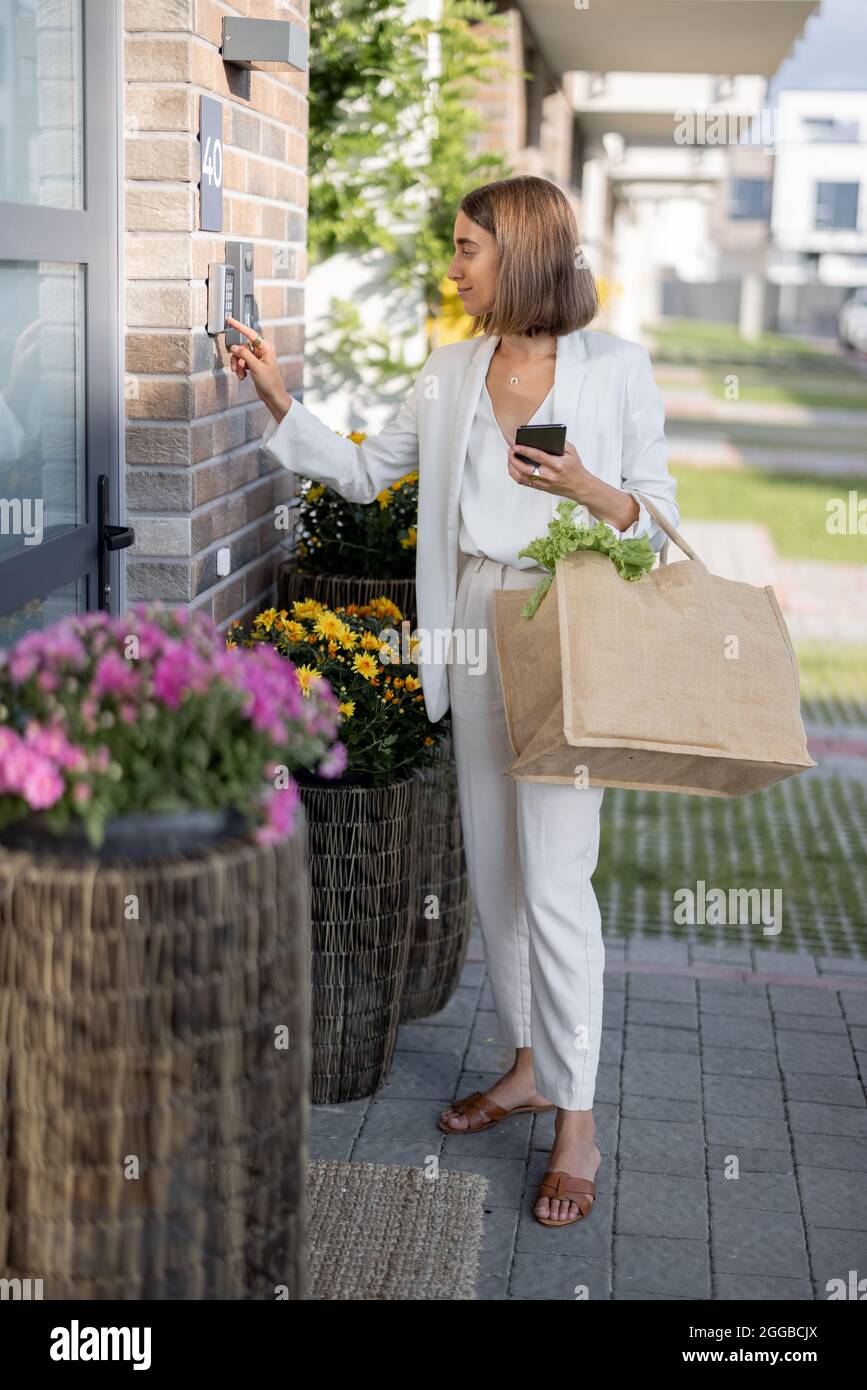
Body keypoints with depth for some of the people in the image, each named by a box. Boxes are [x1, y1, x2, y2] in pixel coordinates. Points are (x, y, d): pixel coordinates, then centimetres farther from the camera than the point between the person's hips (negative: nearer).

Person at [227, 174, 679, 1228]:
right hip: (476, 630, 6)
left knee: (554, 881, -7)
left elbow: (660, 518, -2)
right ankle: (529, 1068, 29)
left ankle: (576, 1125, 4)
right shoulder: (452, 372, 9)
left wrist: (588, 490, -21)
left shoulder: (616, 369, -5)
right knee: (493, 865, 12)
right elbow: (363, 472, 16)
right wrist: (279, 400, 7)